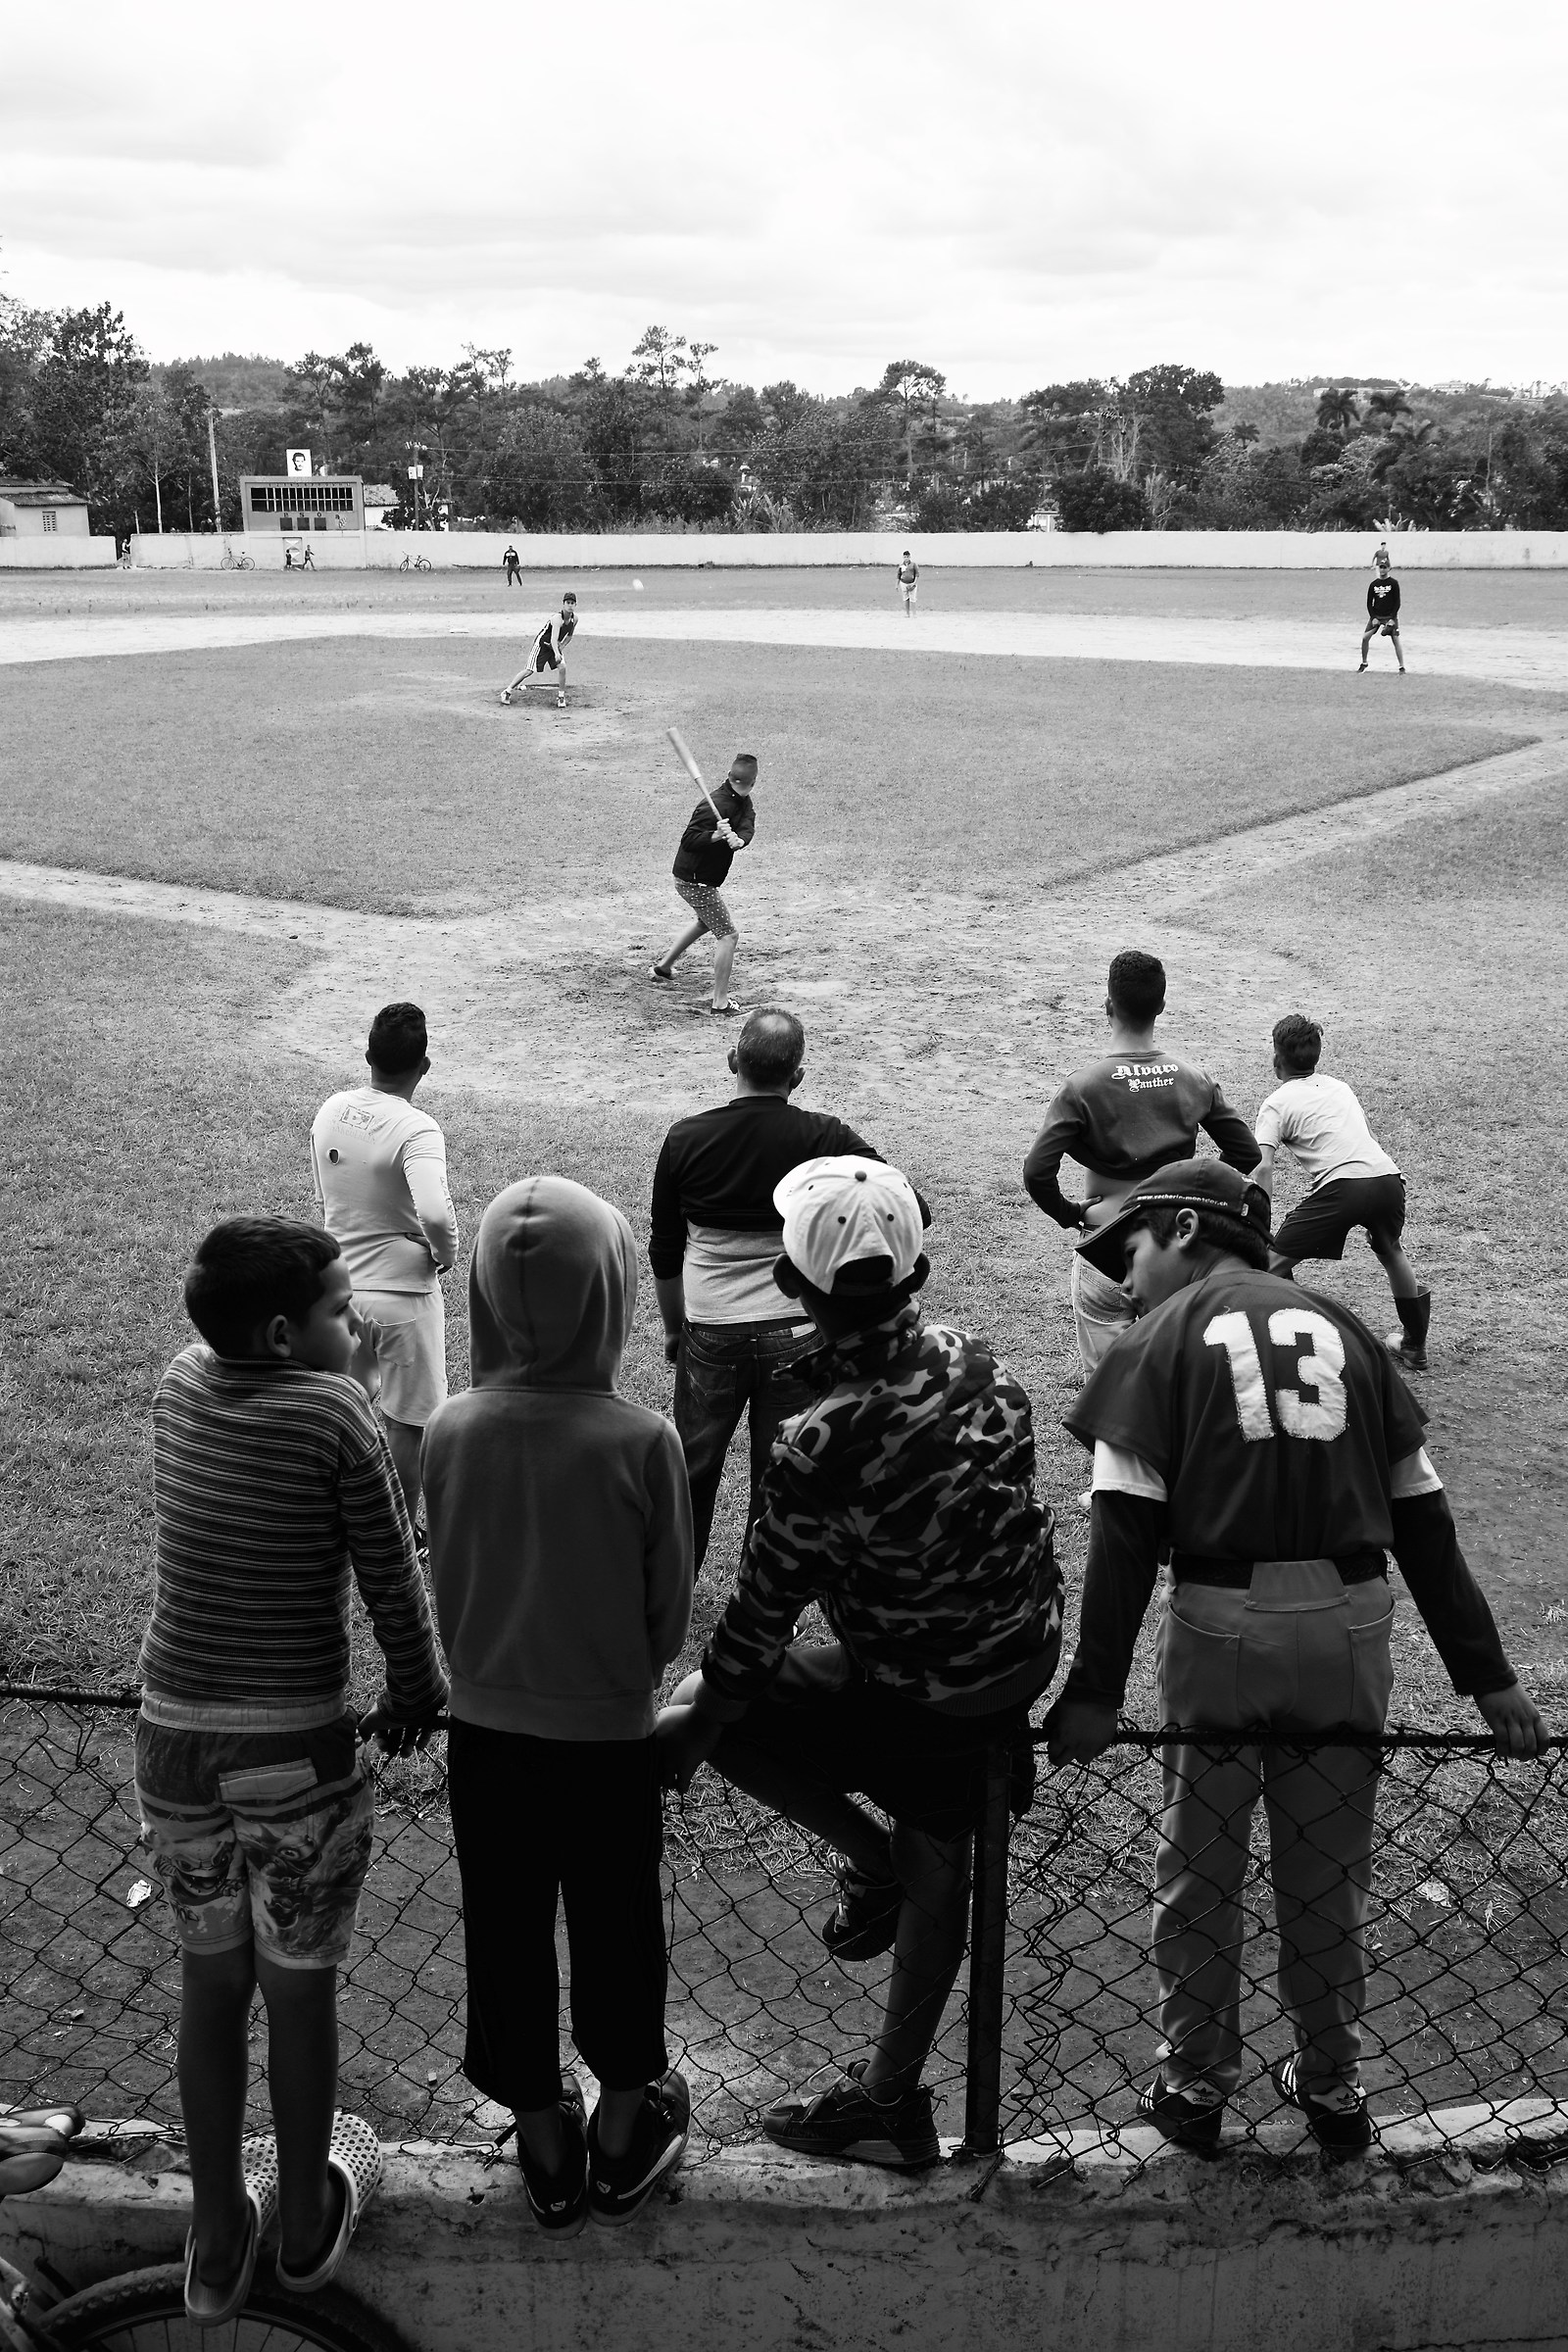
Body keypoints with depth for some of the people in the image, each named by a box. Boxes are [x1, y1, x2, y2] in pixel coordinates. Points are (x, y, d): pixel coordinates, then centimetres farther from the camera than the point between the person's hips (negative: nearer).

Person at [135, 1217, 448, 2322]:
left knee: (211, 1980, 19)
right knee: (299, 1991, 14)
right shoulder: (336, 1414, -16)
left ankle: (218, 2240, 31)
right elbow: (393, 1581, -9)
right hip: (297, 1751, -5)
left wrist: (351, 1382, 8)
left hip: (176, 1739, 5)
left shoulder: (183, 1382, -1)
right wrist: (418, 1693, 7)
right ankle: (308, 2218, 35)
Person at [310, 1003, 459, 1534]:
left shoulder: (329, 1112, -1)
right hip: (401, 1294, -6)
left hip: (338, 1286, 6)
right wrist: (446, 1253, -16)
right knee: (408, 1422, 9)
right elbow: (434, 1214, -36)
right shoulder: (416, 1130, -22)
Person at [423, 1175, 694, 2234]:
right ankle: (623, 2136, 36)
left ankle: (547, 2151, 34)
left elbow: (445, 1593, -2)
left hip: (487, 1729, 2)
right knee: (616, 1929, 18)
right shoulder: (643, 1440, -21)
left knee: (506, 1935, 18)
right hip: (609, 1735, -2)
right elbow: (672, 1610, -9)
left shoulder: (452, 1432, -15)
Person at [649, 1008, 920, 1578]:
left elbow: (664, 1252, 2)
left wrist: (674, 1329, 17)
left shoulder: (685, 1139, -7)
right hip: (794, 1334, -1)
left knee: (693, 1466, 18)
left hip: (709, 1334, 1)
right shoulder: (821, 1139, -11)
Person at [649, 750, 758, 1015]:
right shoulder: (715, 805, -26)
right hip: (694, 881, -10)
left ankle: (664, 966, 48)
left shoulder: (742, 801, 2)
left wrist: (738, 839, -37)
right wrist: (716, 836, -44)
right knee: (728, 935, -8)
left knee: (707, 921, 34)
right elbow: (688, 840, -28)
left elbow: (748, 826, -15)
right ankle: (720, 1003, -5)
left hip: (694, 877, 10)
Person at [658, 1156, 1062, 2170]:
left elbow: (762, 1614, -18)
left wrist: (696, 1724, -2)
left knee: (701, 1708, 8)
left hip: (920, 1697, -7)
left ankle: (872, 1863, 15)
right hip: (1028, 1658, 7)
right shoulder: (977, 1362, -8)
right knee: (941, 1861, 24)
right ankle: (892, 2099, 38)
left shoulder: (823, 1446, -28)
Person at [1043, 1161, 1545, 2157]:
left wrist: (1095, 1689, -7)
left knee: (1201, 1871, 13)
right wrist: (1487, 1674, 12)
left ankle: (1196, 2086, 24)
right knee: (1330, 1873, 17)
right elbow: (1425, 1513, 10)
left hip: (1224, 1620, -3)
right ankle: (1334, 2086, 30)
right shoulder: (1341, 1327, 12)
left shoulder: (1165, 1338, 2)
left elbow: (1126, 1527, -7)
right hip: (1352, 1623, 3)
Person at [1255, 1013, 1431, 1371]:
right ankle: (1414, 1347, 45)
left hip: (1341, 1186, -6)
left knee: (1272, 1264, 4)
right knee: (1392, 1253, 34)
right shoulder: (1339, 1086, 26)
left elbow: (1263, 1167, -6)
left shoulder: (1277, 1103, 8)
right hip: (1388, 1177, 6)